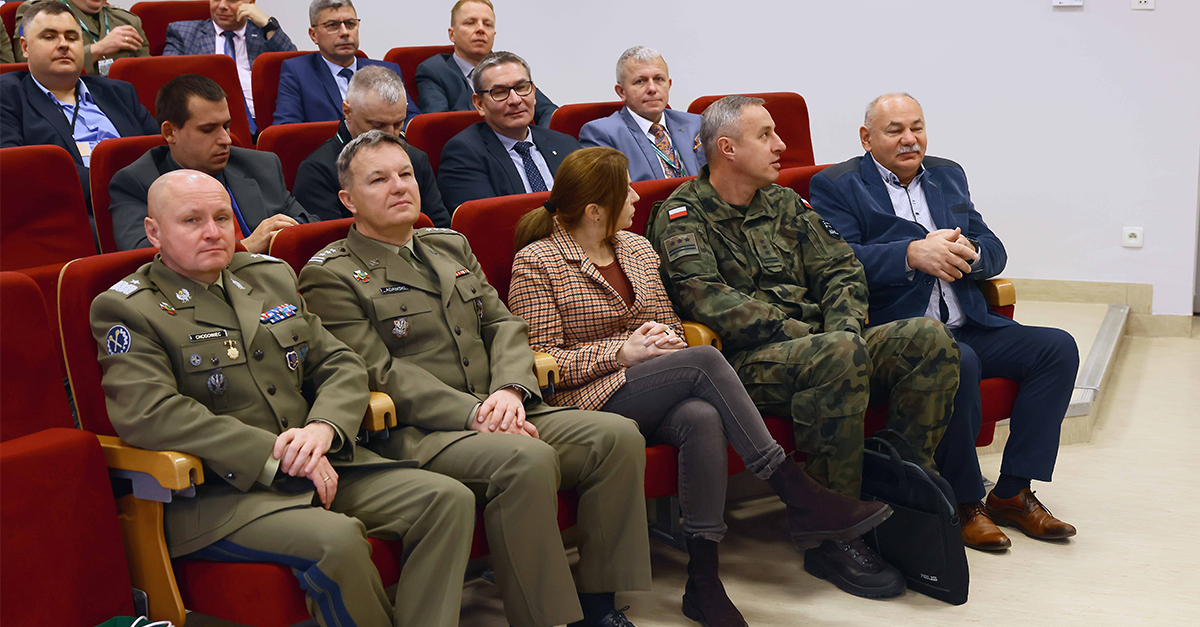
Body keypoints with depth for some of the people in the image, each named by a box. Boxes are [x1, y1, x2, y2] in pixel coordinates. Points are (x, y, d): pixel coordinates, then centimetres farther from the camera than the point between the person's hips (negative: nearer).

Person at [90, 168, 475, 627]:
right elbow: (147, 414, -16)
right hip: (215, 494, -6)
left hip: (317, 468, 6)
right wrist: (273, 455, -20)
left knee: (449, 500, -13)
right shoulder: (126, 309, -1)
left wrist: (324, 427, -8)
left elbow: (342, 365, 16)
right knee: (337, 538, -33)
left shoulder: (272, 276, 19)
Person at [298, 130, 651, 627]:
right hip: (416, 434, -7)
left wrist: (510, 389, -7)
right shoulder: (330, 276, 1)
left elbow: (503, 325, 16)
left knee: (619, 436, -14)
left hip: (498, 415, 7)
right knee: (527, 459, -34)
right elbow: (380, 373, -9)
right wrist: (473, 414, -19)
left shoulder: (451, 246, 23)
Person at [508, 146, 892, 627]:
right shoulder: (535, 263, -2)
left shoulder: (637, 249, 18)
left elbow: (670, 327, 23)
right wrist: (622, 352, -14)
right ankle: (802, 500, -27)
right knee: (704, 361, -29)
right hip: (588, 399, -6)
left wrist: (664, 337, -3)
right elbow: (540, 360, -8)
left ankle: (703, 580, -30)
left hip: (653, 397, 6)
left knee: (703, 419, -32)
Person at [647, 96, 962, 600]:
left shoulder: (785, 203, 23)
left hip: (819, 346, 7)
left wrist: (842, 325, -4)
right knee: (841, 354, -37)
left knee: (930, 338, -15)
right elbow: (704, 297, -15)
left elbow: (841, 268, 18)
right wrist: (796, 333, -18)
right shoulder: (683, 215, 1)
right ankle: (836, 537, -28)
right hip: (744, 362, -7)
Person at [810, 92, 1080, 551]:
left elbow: (995, 252, 15)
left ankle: (1012, 492, -5)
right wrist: (913, 254, -25)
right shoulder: (835, 186, 3)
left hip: (968, 327, 7)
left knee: (1058, 348, -10)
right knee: (958, 361, -35)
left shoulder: (948, 175, 22)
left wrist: (968, 252, -9)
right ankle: (964, 503, -16)